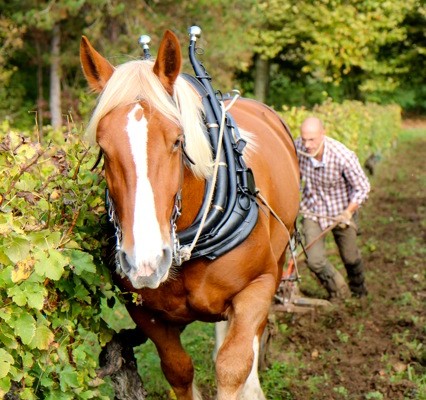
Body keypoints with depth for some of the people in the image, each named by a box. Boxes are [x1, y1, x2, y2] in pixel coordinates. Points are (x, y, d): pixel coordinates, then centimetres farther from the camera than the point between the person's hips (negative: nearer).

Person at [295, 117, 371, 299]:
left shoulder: (343, 157, -30)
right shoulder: (297, 148, -20)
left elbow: (362, 188, -17)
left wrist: (348, 213, -21)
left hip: (341, 211, -2)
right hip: (312, 210, 2)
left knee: (350, 257, 16)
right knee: (314, 260, -9)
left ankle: (358, 288, 51)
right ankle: (339, 291, 21)